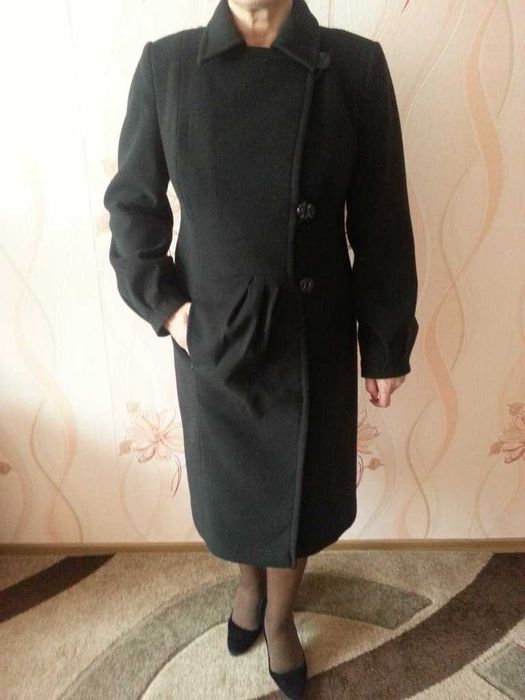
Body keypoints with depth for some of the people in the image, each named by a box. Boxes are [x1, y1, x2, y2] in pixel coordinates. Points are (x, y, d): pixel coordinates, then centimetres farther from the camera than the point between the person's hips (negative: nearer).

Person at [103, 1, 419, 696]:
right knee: (229, 479, 19)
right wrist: (163, 303, -7)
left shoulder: (356, 64, -5)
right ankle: (249, 581, 55)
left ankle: (280, 615, 48)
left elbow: (381, 221, -4)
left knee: (299, 481, 16)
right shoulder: (166, 64, -3)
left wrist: (387, 344, -2)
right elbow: (131, 203, 5)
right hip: (211, 331, 1)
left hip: (313, 332, 0)